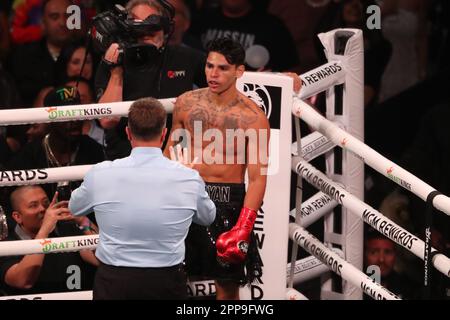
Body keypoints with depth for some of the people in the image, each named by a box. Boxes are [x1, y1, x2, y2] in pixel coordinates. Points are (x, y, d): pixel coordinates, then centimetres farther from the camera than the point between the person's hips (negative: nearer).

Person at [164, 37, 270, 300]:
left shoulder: (253, 118, -9)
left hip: (228, 203, -3)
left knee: (228, 285, 4)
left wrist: (243, 228, -21)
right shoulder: (186, 103, 2)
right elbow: (170, 153, 15)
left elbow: (258, 178, -12)